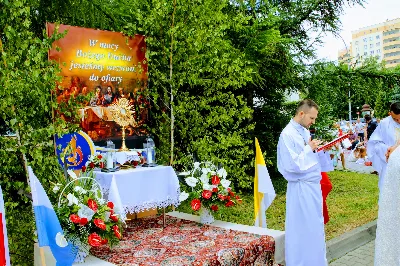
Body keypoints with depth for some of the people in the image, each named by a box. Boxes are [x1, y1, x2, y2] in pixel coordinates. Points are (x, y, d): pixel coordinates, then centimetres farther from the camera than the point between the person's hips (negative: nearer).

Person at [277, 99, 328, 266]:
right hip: (301, 188, -9)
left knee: (316, 228, 18)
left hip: (313, 185, 9)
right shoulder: (288, 135, -17)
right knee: (302, 230, 3)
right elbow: (292, 165, -23)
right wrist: (309, 149, -15)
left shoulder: (305, 131, 10)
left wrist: (322, 151, 0)